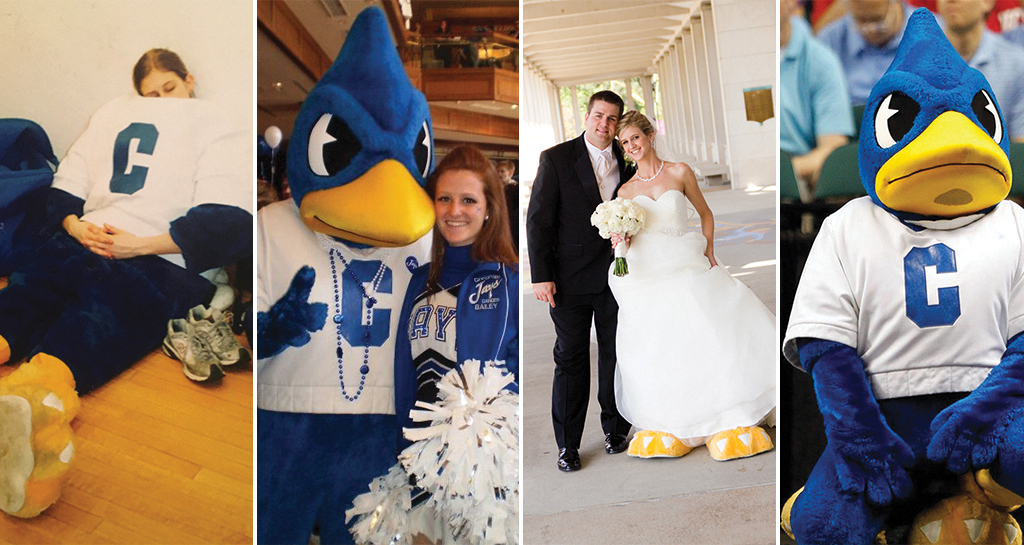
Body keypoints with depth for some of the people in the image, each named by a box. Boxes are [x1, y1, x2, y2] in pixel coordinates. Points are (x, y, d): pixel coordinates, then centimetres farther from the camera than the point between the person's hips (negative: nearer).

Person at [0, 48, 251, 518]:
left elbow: (225, 221, -5)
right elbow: (64, 187, 24)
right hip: (92, 238, 4)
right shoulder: (115, 114, 30)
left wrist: (142, 243, -12)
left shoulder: (217, 128, 14)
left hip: (164, 257, -4)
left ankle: (47, 377, -66)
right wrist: (75, 225, 0)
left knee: (109, 301, -35)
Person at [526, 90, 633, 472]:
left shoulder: (627, 161, 6)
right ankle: (567, 444, 16)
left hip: (617, 275, 3)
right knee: (570, 359, 5)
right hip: (571, 279, -3)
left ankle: (614, 427, 30)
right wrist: (541, 276, -11)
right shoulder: (556, 158, -5)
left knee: (615, 354, 12)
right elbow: (538, 220, -6)